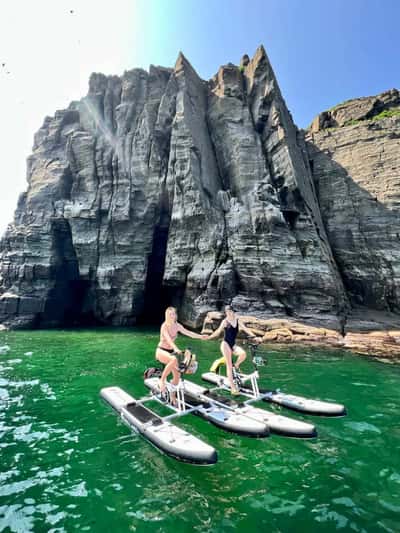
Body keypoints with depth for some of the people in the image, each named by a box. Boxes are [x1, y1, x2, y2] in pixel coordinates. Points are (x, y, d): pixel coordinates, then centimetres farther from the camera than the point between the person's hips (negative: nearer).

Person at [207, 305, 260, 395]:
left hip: (233, 345, 4)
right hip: (226, 344, -4)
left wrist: (254, 336, -10)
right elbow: (218, 331, -2)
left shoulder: (237, 320, 7)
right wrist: (208, 337, -12)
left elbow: (245, 329, 1)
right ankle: (233, 388, -3)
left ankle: (236, 366, 6)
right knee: (229, 365, -8)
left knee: (243, 354, -26)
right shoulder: (225, 321, -5)